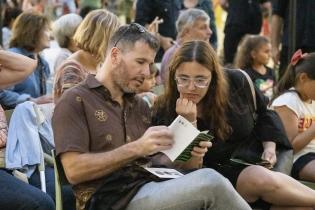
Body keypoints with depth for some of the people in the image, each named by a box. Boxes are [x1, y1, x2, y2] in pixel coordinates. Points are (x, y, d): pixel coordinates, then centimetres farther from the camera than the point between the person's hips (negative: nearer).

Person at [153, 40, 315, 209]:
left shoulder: (235, 83, -7)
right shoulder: (165, 112, -14)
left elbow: (262, 113, 15)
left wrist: (269, 147, 1)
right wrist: (189, 122, -28)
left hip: (254, 161, 3)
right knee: (261, 179, -32)